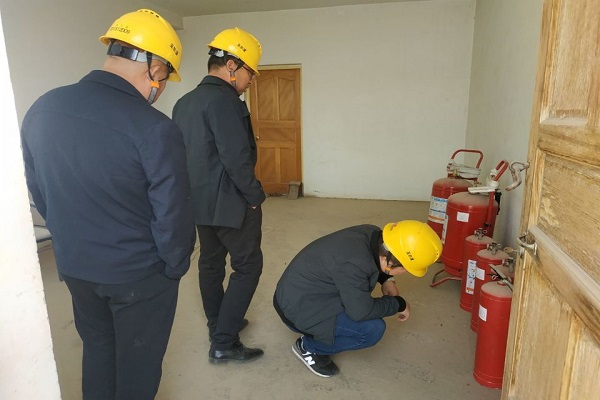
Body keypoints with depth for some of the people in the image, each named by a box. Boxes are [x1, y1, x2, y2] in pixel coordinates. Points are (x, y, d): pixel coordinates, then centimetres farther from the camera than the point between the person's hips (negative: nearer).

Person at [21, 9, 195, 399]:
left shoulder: (41, 110, -5)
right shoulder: (155, 129, -27)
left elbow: (38, 192, 5)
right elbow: (172, 217, -21)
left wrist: (75, 240, 17)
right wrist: (176, 267, -3)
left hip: (73, 266, 6)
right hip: (139, 274, -6)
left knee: (96, 347, 28)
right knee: (138, 363, 18)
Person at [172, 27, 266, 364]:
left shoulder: (184, 103, 11)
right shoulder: (224, 100, -18)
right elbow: (237, 157, -24)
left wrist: (195, 191, 18)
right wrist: (256, 195, -12)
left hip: (199, 202, 9)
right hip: (230, 203, -9)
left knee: (211, 263, 18)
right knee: (248, 266, 3)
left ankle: (219, 326, 35)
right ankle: (224, 343, 7)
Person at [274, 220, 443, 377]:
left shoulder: (373, 235, -7)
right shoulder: (354, 263, -34)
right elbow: (362, 311, -27)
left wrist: (387, 280, -1)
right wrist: (399, 304, -12)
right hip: (298, 307, -9)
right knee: (373, 330, -18)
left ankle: (320, 332, 16)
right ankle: (308, 347, 1)